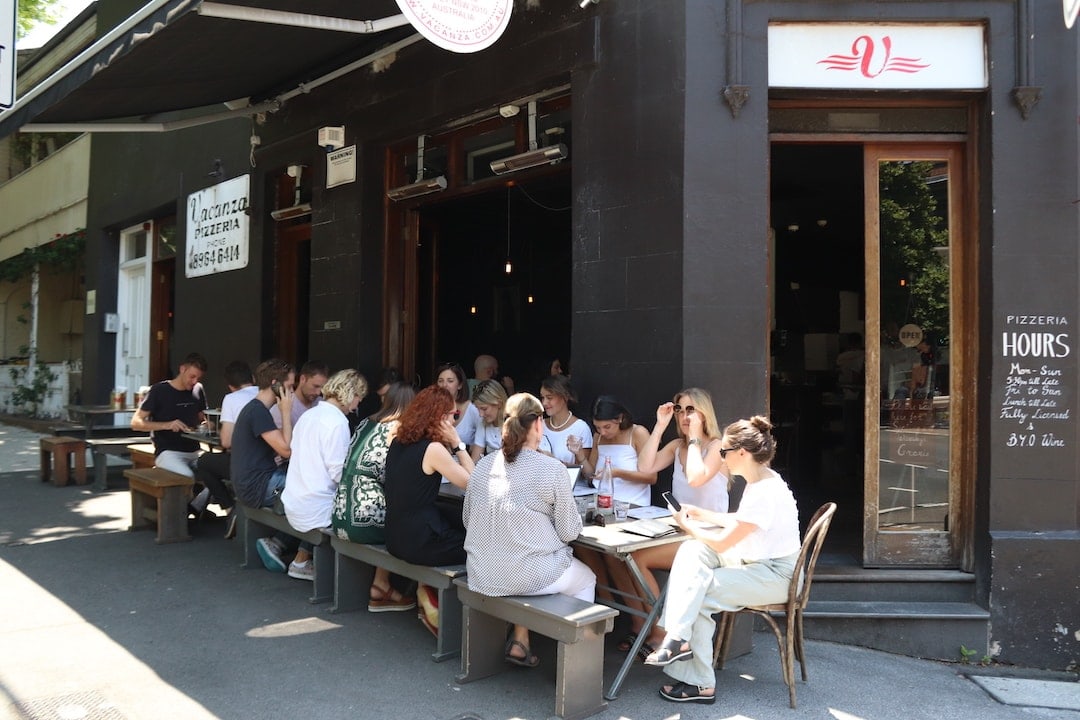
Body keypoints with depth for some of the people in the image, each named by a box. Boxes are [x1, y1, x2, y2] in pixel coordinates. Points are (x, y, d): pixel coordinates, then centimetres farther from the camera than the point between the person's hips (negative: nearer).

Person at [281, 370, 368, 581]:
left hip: (293, 506, 9)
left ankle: (302, 561, 26)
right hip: (315, 511, -9)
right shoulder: (337, 421, -16)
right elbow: (338, 471, -19)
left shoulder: (309, 415, 9)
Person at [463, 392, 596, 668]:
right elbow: (570, 531, -8)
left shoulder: (483, 465, -1)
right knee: (586, 579, 24)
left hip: (480, 575, 5)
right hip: (528, 577, -5)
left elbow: (467, 519, 10)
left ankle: (519, 641, 29)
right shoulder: (551, 469, -15)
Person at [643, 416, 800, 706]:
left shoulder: (765, 494, -27)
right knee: (691, 551, -9)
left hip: (774, 576, -9)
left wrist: (686, 525, -5)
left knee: (699, 597, -13)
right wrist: (701, 514, 14)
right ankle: (678, 637, -18)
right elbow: (739, 522, 20)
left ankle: (701, 683, 2)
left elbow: (721, 543, -21)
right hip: (757, 562, 9)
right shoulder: (760, 480, 3)